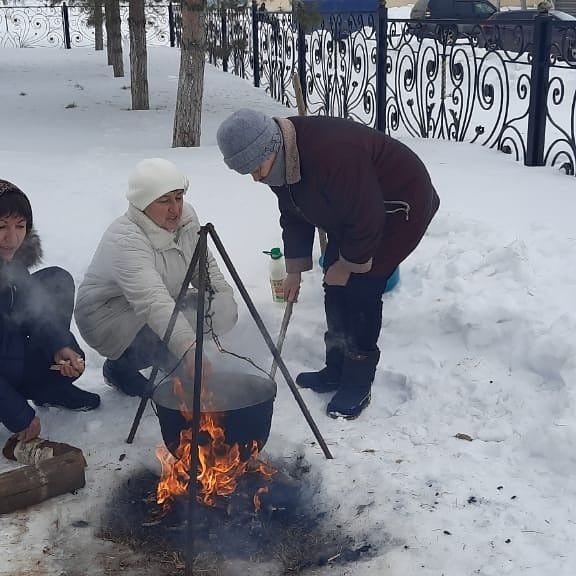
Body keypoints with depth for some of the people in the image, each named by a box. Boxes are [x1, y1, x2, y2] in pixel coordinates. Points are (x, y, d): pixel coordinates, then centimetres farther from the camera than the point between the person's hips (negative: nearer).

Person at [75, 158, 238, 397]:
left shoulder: (186, 218, -9)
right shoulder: (124, 240, -33)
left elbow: (205, 266, 8)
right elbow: (153, 302, -47)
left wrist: (225, 299, -10)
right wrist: (189, 350, -58)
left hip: (166, 307, 8)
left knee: (224, 311, -12)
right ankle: (121, 366, -5)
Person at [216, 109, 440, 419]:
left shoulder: (332, 153, -40)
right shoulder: (279, 160, -9)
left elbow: (366, 219, -31)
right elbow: (294, 215, 6)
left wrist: (348, 265, -18)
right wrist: (294, 269, 7)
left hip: (401, 206, -9)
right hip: (352, 211, 9)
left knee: (360, 289, -13)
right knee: (335, 288, 9)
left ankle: (357, 387, -1)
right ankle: (336, 370, 24)